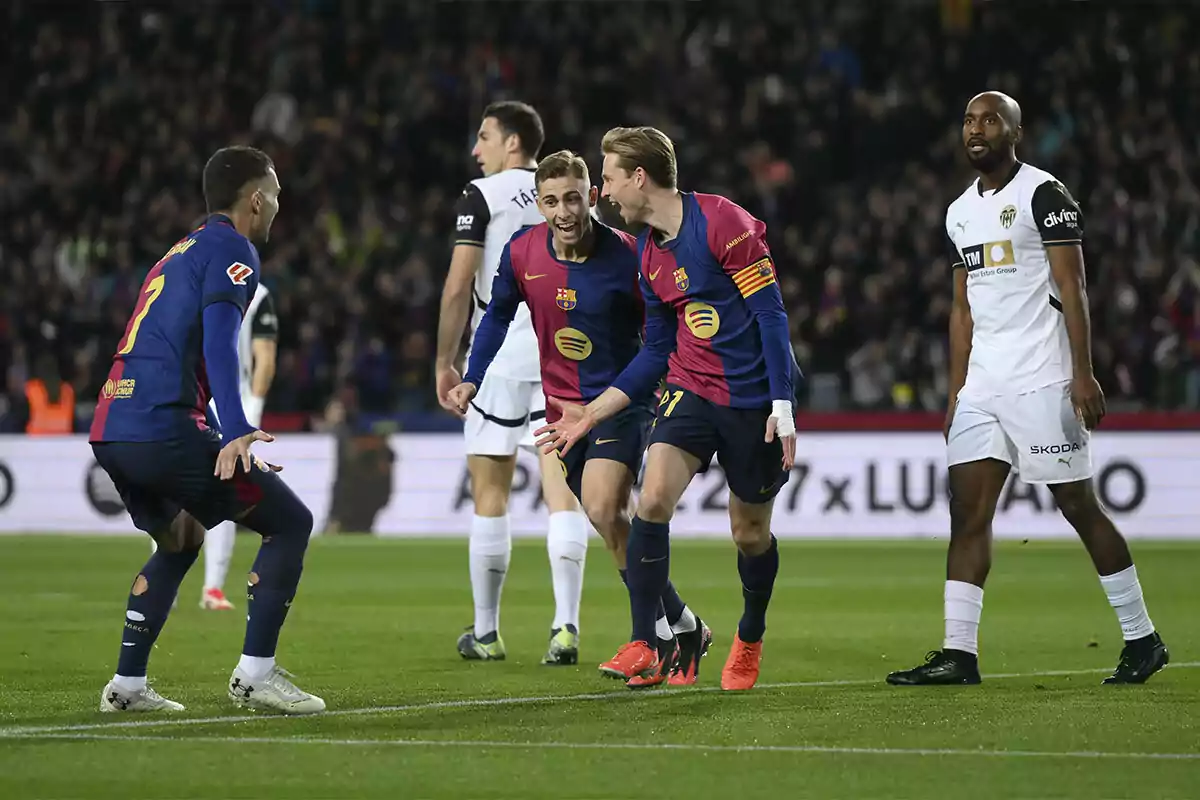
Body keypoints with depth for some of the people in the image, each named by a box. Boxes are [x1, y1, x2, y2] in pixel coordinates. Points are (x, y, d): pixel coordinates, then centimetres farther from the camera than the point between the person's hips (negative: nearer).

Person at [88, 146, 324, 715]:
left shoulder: (179, 254, 28)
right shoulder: (231, 250, 1)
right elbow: (218, 341, -15)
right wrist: (236, 432, -26)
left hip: (108, 433, 9)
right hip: (162, 428, -9)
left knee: (180, 542, 30)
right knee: (291, 523, 2)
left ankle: (127, 684, 25)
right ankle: (254, 674, -4)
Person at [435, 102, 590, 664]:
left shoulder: (482, 196, -1)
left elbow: (458, 287, -7)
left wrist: (445, 363, 1)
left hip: (500, 358, -4)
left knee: (490, 492, 5)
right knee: (562, 492, 0)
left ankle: (486, 633, 10)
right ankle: (566, 625, -11)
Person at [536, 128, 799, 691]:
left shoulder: (723, 222, -14)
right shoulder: (649, 254, 9)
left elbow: (771, 313, -15)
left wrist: (782, 406, -19)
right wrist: (591, 413, 13)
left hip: (753, 398, -5)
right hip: (690, 387, 5)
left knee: (750, 534, 6)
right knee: (653, 500, -18)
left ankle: (750, 639, 34)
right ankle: (642, 647, -15)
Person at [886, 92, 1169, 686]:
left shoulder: (1043, 195, -6)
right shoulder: (960, 213, 17)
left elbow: (1071, 289, -10)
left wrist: (1083, 375, -17)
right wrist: (956, 393, 17)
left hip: (1041, 381, -7)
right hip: (982, 385, 7)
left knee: (1079, 506, -2)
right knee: (967, 511, -2)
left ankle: (1142, 640, 8)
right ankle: (958, 654, -4)